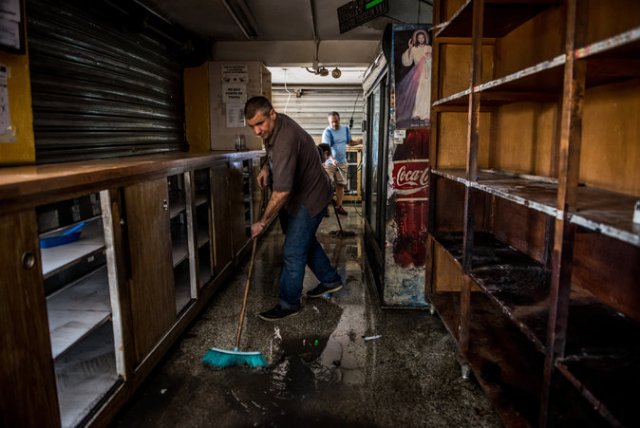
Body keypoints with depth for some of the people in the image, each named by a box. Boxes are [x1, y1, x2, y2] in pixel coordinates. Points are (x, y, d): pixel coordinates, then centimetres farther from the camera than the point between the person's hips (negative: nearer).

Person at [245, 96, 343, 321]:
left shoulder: (286, 141, -36)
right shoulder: (274, 125, -5)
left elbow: (281, 192, -37)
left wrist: (262, 223, -27)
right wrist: (266, 167, 0)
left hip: (310, 197, -10)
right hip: (300, 193, 10)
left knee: (293, 252, -3)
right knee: (305, 240, 23)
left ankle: (289, 304, 14)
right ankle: (330, 280, 40)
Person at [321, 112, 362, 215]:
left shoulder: (345, 129, 5)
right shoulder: (327, 132, -12)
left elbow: (350, 142, 17)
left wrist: (360, 142, -2)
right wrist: (332, 159, -38)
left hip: (342, 162, 5)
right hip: (330, 163, -5)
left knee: (341, 185, 8)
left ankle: (339, 206, 16)